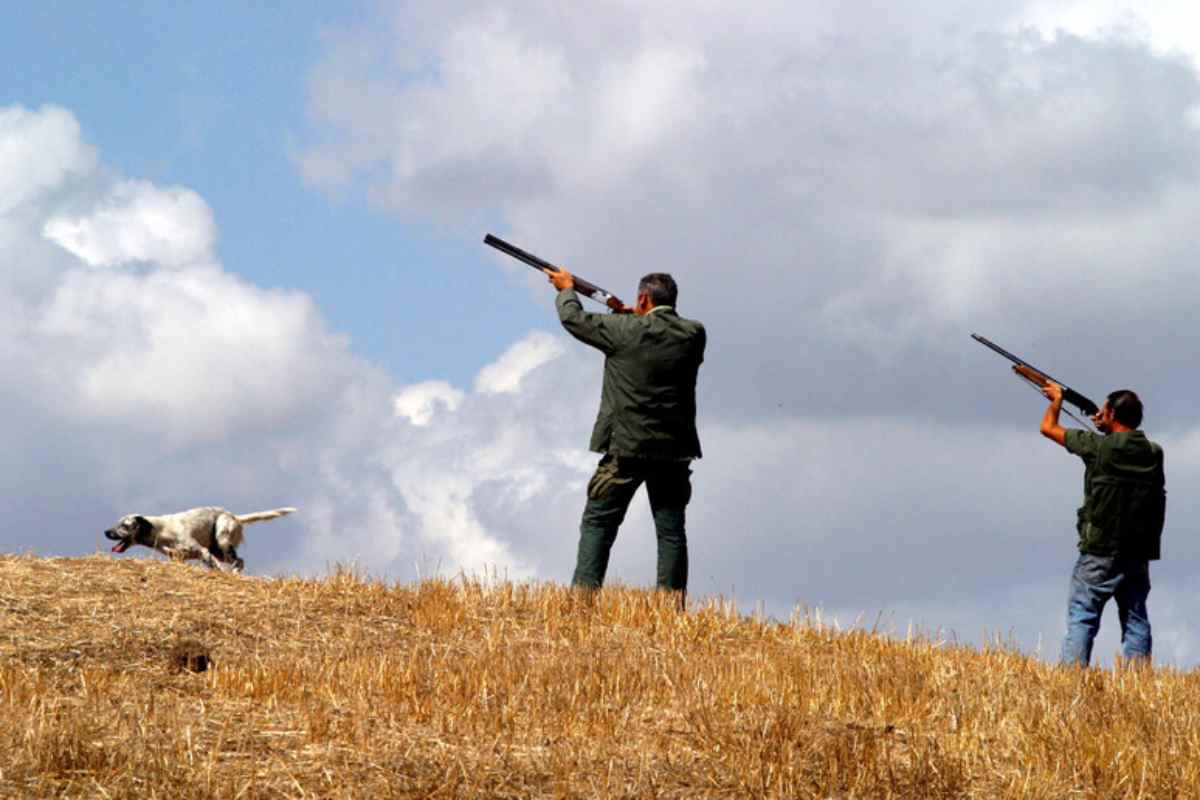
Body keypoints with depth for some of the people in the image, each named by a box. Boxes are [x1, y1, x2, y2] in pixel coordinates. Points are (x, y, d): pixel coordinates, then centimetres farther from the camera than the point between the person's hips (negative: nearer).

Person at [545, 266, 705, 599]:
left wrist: (566, 289, 24)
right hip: (674, 450, 3)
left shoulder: (626, 331, -9)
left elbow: (574, 319, 4)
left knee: (598, 524, 5)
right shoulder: (693, 334, 0)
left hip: (627, 447, -3)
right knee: (671, 531, 6)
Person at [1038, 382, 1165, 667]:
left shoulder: (1100, 446, -9)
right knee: (1136, 620, 8)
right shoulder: (1153, 453, 3)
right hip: (1139, 556, 5)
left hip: (1101, 551, -5)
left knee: (1081, 619, -3)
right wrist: (1107, 429, 32)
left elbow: (1049, 428, 4)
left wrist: (1057, 398, 23)